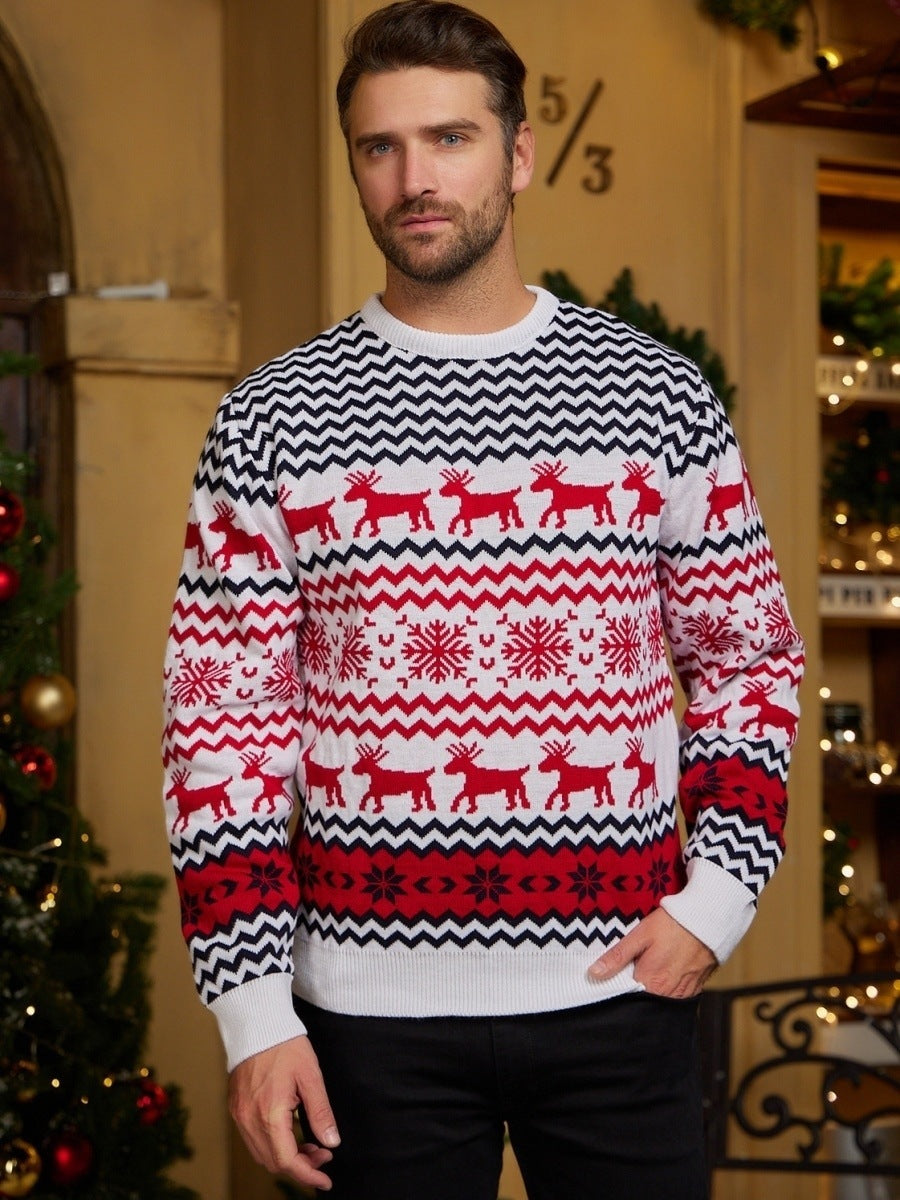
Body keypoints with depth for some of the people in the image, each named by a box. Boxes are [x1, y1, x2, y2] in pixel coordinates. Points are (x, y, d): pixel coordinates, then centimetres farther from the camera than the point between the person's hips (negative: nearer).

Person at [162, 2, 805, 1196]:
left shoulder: (661, 394, 2)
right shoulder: (271, 422, 0)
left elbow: (749, 657, 9)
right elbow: (223, 717, 0)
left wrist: (718, 894, -4)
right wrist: (253, 1005, -6)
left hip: (619, 992, 1)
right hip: (371, 1008, 0)